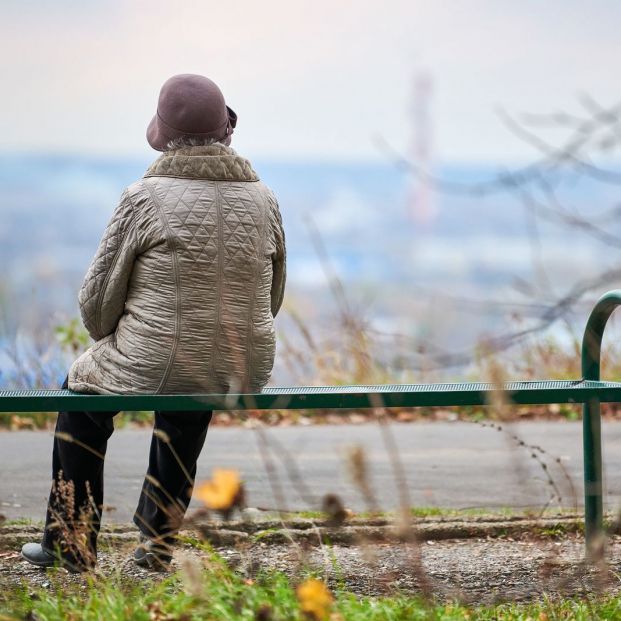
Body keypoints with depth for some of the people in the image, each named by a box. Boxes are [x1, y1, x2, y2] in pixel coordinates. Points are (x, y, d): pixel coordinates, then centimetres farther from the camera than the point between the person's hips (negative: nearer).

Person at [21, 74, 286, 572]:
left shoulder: (145, 199, -13)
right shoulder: (263, 200, -1)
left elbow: (97, 299, -6)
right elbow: (271, 299, 11)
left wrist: (114, 345, 15)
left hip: (153, 370, -3)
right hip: (242, 376, 4)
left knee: (82, 386, 30)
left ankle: (72, 544, 34)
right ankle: (159, 542, 45)